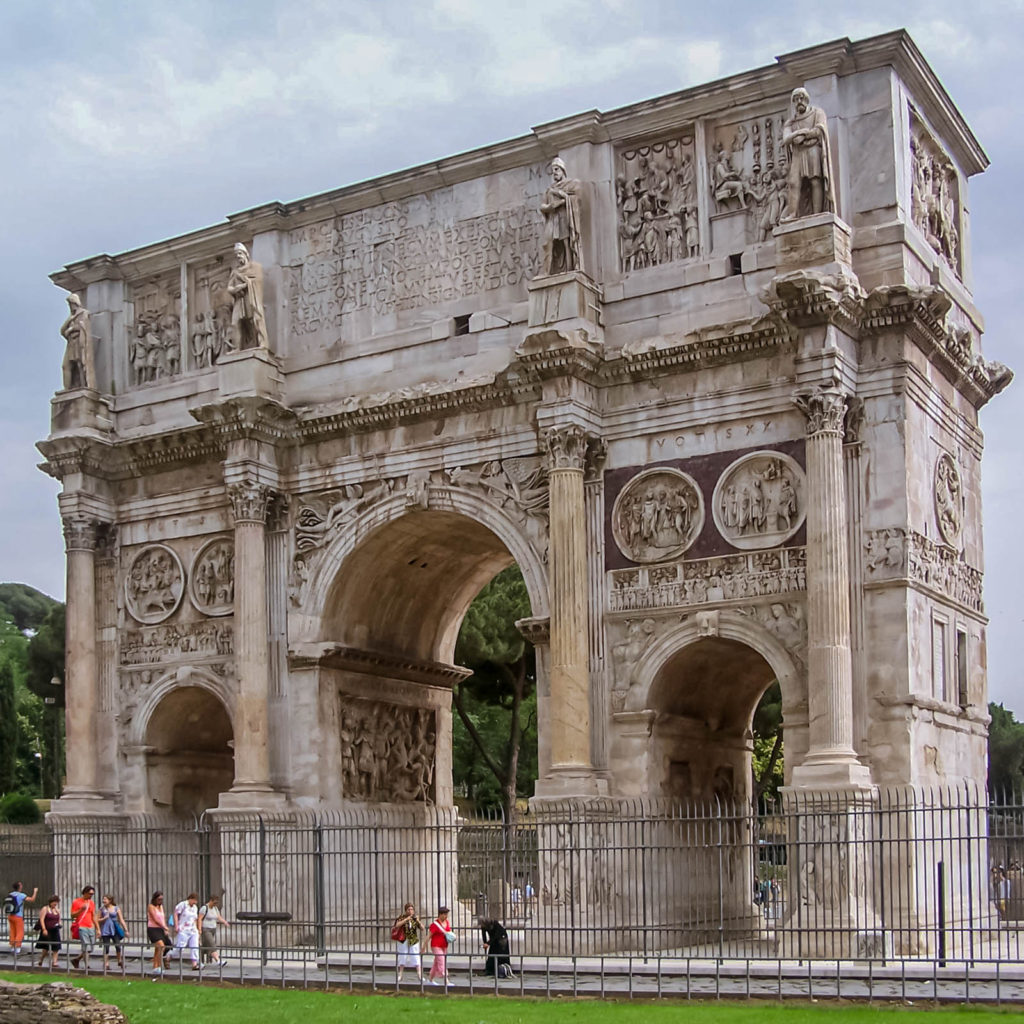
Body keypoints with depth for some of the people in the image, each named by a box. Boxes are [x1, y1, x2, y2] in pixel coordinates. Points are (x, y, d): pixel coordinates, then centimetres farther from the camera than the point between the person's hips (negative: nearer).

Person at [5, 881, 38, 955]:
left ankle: (12, 947, 13)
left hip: (10, 916, 6)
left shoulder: (9, 895, 6)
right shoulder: (20, 895, -13)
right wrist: (35, 892, -1)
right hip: (18, 916, -6)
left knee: (12, 932, 12)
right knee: (20, 933, -3)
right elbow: (32, 899, -15)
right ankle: (17, 947, -12)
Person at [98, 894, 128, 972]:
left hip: (114, 930, 0)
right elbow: (98, 920, 10)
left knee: (118, 946, -8)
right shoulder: (102, 909, 7)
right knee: (106, 947, -2)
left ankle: (120, 961, 12)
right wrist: (104, 918, -10)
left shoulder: (116, 909, 5)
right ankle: (106, 963, 7)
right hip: (105, 931, 0)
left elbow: (121, 920, 7)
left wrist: (125, 929, 3)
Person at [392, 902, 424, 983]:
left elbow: (422, 929, -3)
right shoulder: (402, 917, -2)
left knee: (416, 958, -6)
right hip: (404, 941, -1)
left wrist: (419, 922, -20)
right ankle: (400, 976, 14)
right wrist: (406, 919, -25)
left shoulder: (415, 919, 2)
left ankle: (420, 975, -5)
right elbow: (397, 925, -20)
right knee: (402, 958, 5)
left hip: (414, 941, 1)